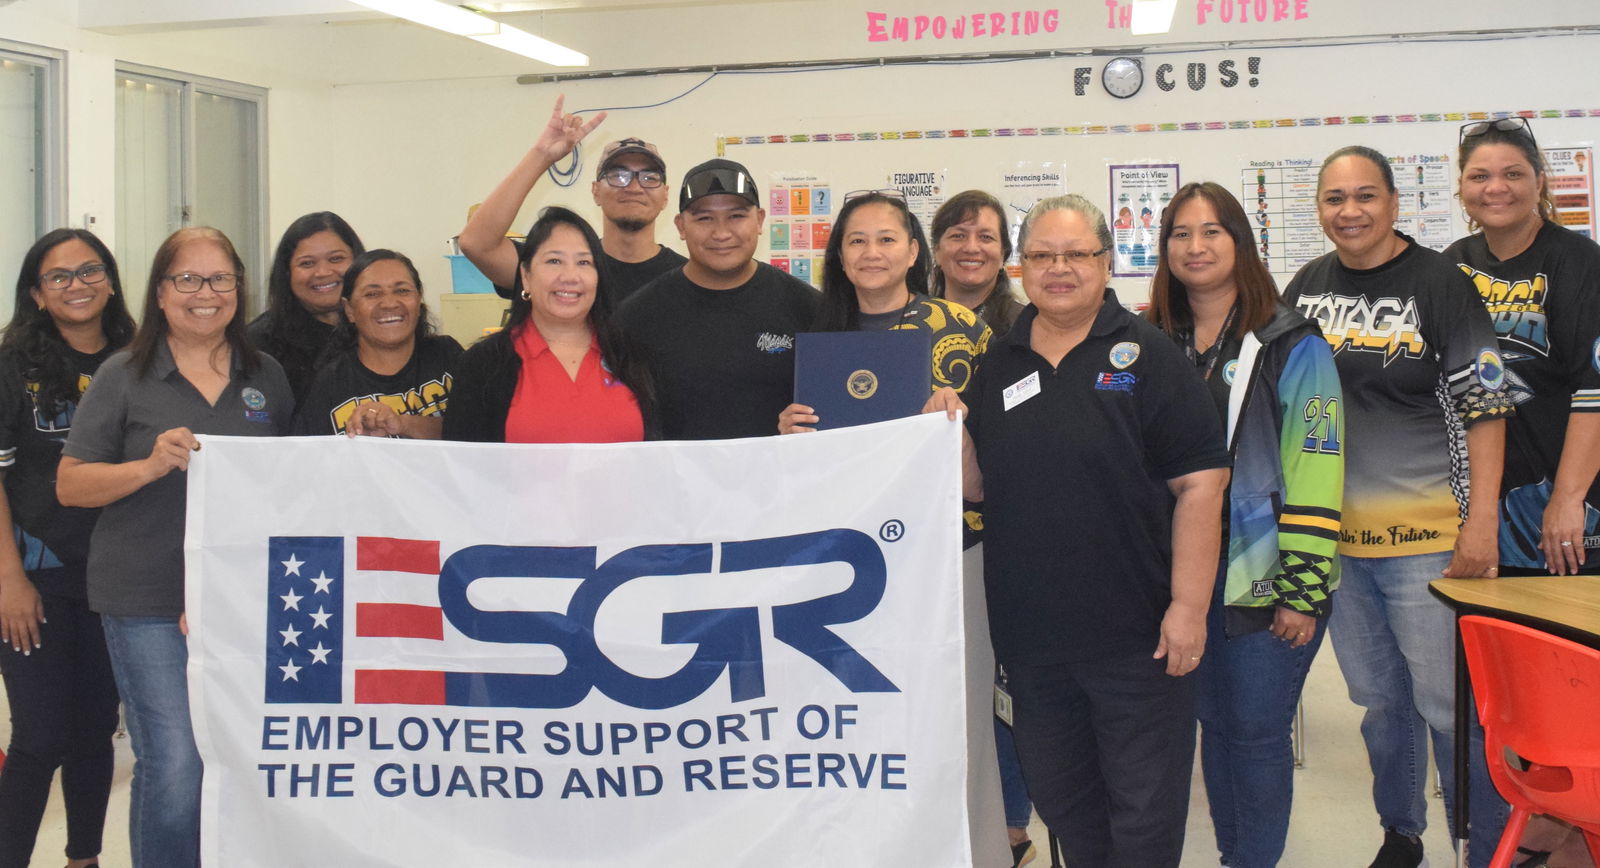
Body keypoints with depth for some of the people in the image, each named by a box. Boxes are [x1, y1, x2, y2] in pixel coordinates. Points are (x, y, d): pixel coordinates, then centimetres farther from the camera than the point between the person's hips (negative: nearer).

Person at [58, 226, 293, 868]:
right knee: (174, 773, -10)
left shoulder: (268, 377, 10)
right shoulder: (124, 377, 1)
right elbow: (70, 485, -1)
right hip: (149, 603, -3)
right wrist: (151, 465, -17)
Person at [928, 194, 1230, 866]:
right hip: (1031, 633, 5)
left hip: (1135, 634, -5)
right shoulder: (998, 364, 9)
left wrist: (1189, 606, -14)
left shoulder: (1146, 355, -5)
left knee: (1145, 810, 5)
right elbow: (978, 488, 12)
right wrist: (953, 429, -8)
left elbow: (1200, 482, -10)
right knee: (1057, 798, 18)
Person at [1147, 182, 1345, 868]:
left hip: (1263, 580, -4)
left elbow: (1315, 468, -10)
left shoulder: (1290, 343, -5)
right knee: (1215, 725, 13)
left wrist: (1302, 590, -15)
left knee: (1256, 730, 0)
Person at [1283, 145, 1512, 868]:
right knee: (1380, 699, 17)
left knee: (1448, 703, -2)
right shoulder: (1308, 286, 8)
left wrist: (1480, 522, -14)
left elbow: (1485, 406, -9)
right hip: (1334, 532, 5)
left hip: (1426, 536, -5)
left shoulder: (1438, 282, -7)